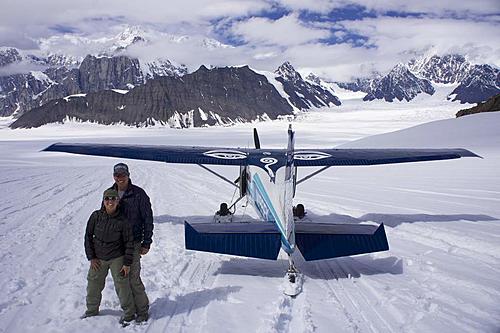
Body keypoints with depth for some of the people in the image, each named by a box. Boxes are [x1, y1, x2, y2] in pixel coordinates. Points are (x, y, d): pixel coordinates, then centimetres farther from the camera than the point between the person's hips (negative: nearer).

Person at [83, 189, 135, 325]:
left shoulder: (122, 220, -17)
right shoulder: (96, 216, -11)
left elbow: (129, 242, -9)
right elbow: (88, 236, 0)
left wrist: (127, 263, -8)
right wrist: (91, 257, -2)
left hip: (117, 258, -3)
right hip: (98, 258, 3)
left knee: (122, 285, 1)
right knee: (93, 284, 16)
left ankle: (129, 313, 21)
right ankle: (92, 310, 40)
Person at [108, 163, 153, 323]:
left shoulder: (138, 194, -9)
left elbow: (148, 219, -6)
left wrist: (146, 243, -8)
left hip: (133, 243, -5)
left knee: (133, 278, -6)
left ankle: (142, 310, 10)